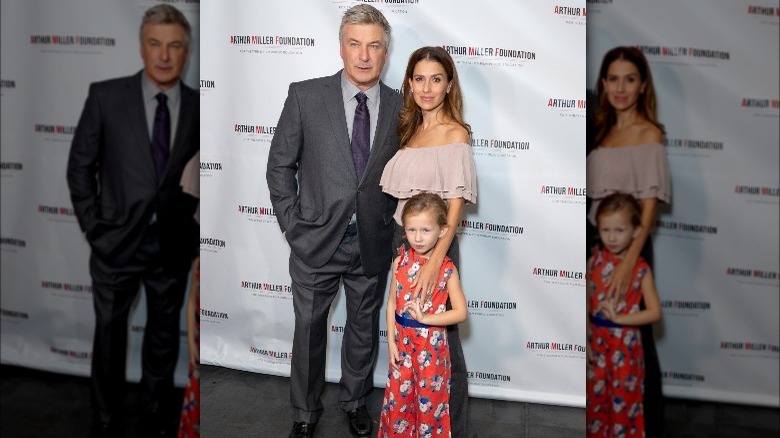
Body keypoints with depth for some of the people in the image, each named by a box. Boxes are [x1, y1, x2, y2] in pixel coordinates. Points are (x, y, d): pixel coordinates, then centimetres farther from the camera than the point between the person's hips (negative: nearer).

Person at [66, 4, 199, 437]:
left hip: (173, 244, 1)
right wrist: (94, 228, -4)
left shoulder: (200, 106, -3)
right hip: (117, 240, -1)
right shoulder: (106, 96, -6)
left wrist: (195, 230, -2)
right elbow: (80, 166, -1)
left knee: (164, 335, 17)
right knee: (109, 336, 13)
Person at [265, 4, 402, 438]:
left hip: (372, 244, 2)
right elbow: (280, 164, -2)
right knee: (308, 329, 12)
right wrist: (292, 224, -4)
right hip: (316, 240, -2)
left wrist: (386, 217, 2)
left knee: (364, 327, 18)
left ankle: (355, 401, 41)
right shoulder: (305, 96, -8)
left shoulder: (400, 107, -2)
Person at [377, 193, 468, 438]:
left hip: (432, 343, -3)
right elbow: (392, 303, 2)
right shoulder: (401, 261, -3)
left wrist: (424, 318, -20)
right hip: (402, 340, 3)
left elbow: (461, 312, -12)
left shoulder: (447, 269, -12)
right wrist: (391, 341, -2)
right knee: (398, 395, 13)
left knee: (429, 398, 11)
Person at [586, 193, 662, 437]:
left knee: (624, 399, 8)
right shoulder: (595, 261, -3)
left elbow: (655, 312, -12)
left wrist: (618, 318, -20)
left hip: (625, 343, -3)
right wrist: (586, 341, -3)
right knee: (596, 396, 14)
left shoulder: (640, 268, -10)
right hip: (596, 341, 3)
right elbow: (586, 302, 1)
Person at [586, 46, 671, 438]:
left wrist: (629, 261, -26)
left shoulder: (649, 134, -10)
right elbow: (592, 194, 10)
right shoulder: (601, 129, 9)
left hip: (630, 244, -6)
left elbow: (650, 205, -16)